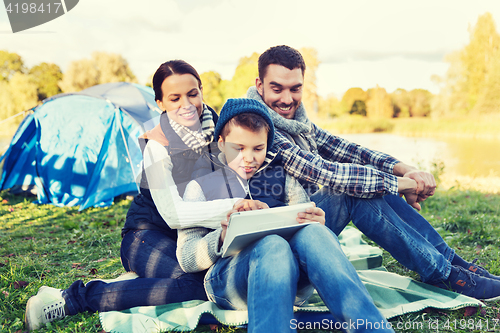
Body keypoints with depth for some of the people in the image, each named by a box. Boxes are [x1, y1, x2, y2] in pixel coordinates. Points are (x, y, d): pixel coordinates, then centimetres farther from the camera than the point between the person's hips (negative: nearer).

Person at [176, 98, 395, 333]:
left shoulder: (282, 179, 22)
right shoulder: (200, 186, 14)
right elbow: (186, 259, 6)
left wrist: (317, 227, -9)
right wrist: (222, 237, -15)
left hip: (292, 277, 3)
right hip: (229, 275, -2)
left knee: (312, 233, -32)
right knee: (272, 246, -37)